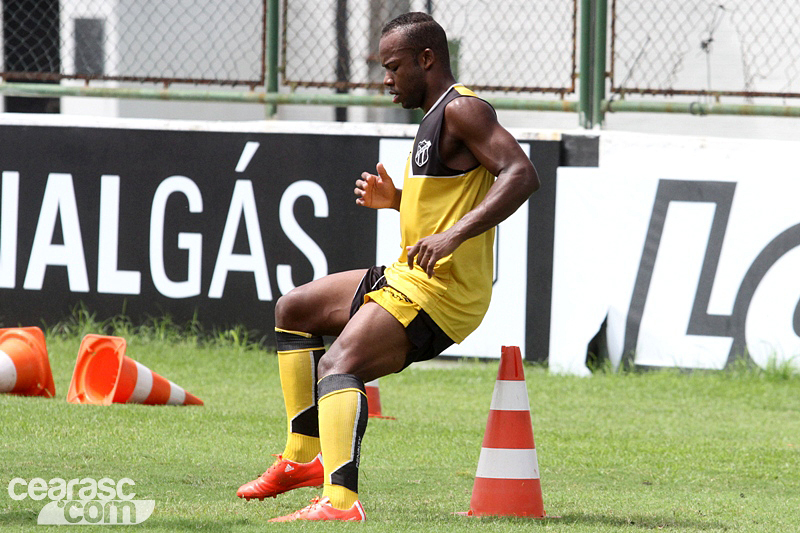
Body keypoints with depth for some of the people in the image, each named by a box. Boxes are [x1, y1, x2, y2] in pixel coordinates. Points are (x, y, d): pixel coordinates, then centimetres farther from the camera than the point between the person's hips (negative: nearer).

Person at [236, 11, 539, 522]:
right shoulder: (438, 116, 18)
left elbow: (521, 174, -27)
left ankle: (341, 501, -46)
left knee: (339, 365, -29)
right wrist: (395, 199, 14)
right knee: (294, 310, 24)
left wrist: (453, 234, -35)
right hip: (406, 278, 11)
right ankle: (304, 456, 24)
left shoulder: (462, 110, -14)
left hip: (439, 295, -11)